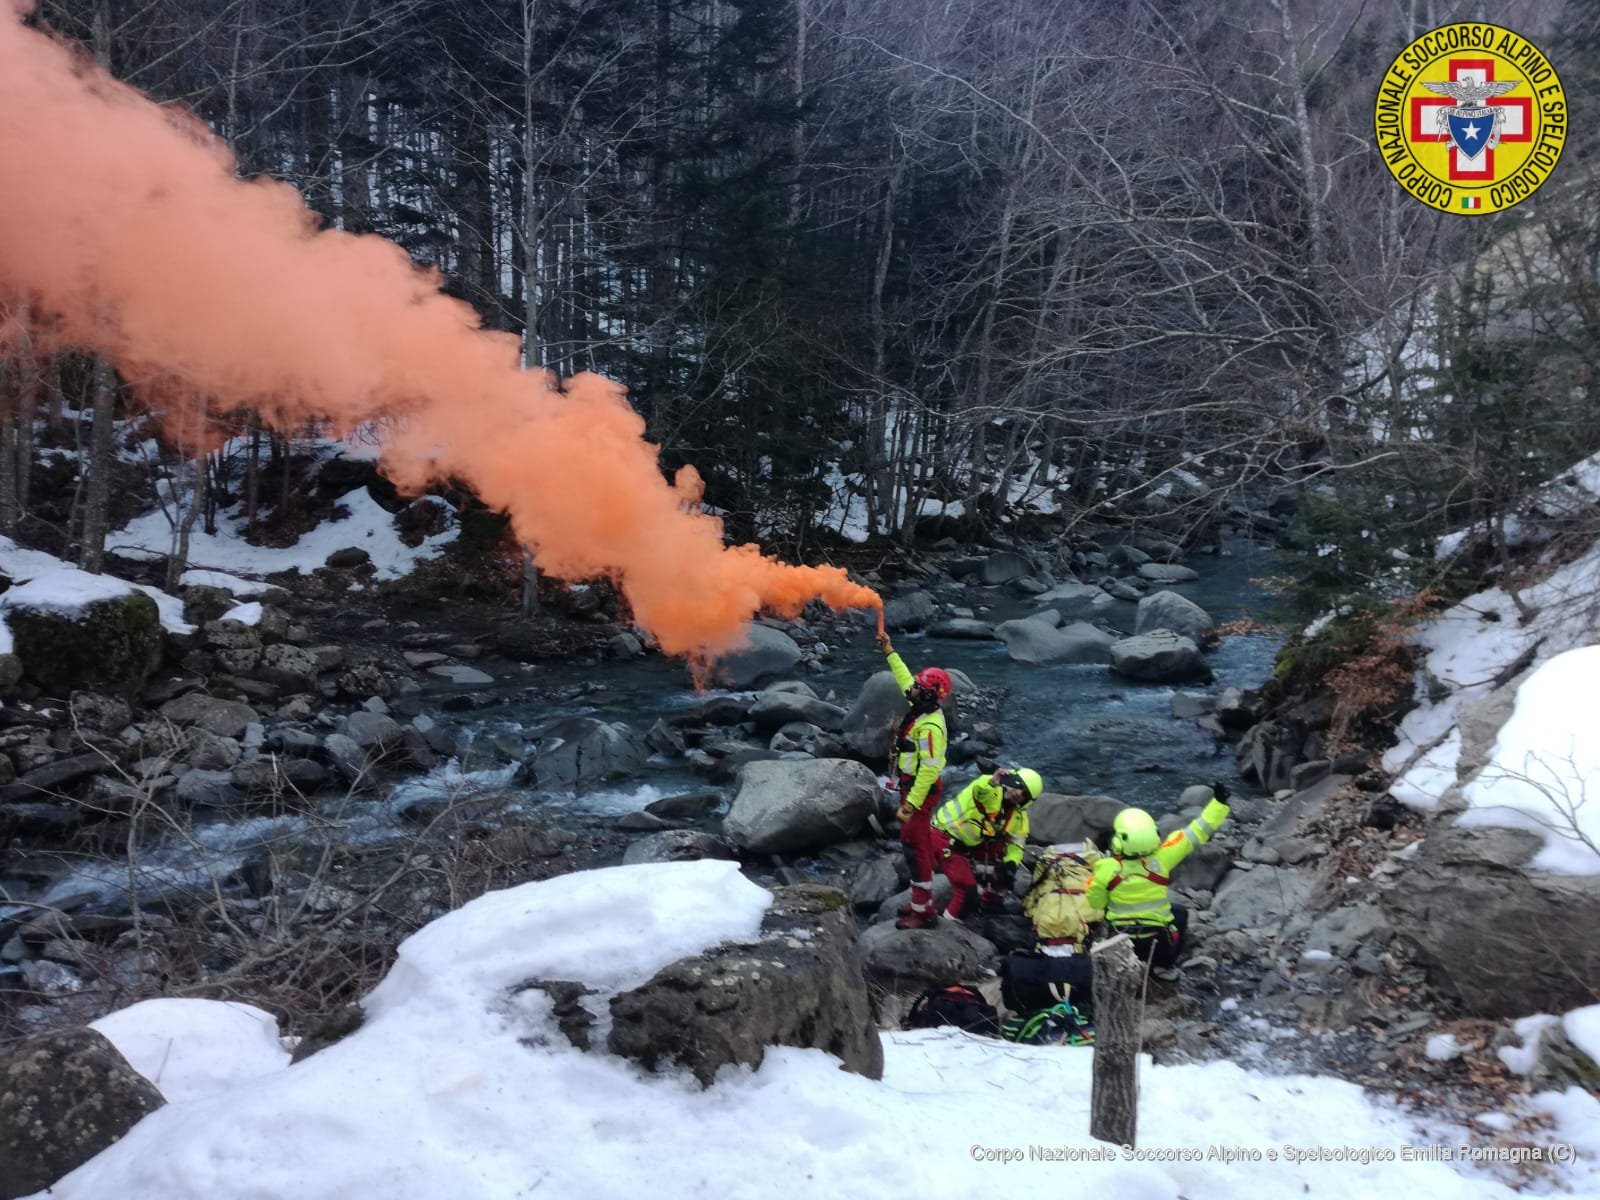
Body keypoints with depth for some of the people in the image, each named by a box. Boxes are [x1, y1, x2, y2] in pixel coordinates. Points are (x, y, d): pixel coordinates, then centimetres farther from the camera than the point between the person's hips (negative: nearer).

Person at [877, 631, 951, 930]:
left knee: (915, 846, -4)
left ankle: (922, 911, 4)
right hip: (911, 785, 10)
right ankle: (923, 901, 30)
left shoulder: (930, 727, -27)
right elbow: (905, 679, 18)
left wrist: (910, 805, -28)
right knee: (918, 844, 18)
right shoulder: (923, 709, 0)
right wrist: (889, 652, 22)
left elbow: (929, 771, -28)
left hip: (920, 790, -10)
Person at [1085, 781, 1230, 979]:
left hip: (1119, 938, 1)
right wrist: (1219, 801, -18)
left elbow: (1094, 904, -7)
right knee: (1180, 913, 29)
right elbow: (1196, 832, -21)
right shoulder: (1160, 859, -26)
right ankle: (1162, 966, 23)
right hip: (1158, 942, -1)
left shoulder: (1106, 868, -24)